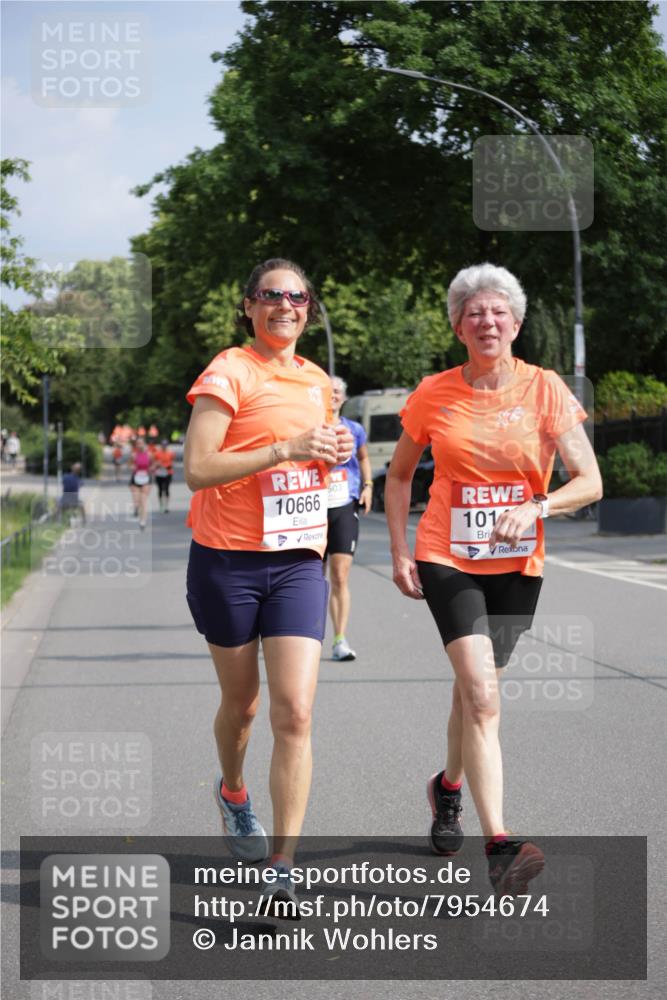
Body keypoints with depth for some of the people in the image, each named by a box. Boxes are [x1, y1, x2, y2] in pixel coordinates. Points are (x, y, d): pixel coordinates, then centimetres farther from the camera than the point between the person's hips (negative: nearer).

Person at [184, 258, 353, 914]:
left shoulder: (316, 380, 12)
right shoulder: (229, 373, -8)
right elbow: (198, 469, -18)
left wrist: (333, 454, 5)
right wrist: (287, 449, -23)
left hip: (298, 563, 4)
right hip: (228, 559, -3)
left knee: (294, 713, -10)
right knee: (241, 701, 13)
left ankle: (283, 869, -8)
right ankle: (232, 791, 46)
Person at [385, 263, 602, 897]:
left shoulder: (545, 389, -3)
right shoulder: (433, 395, -1)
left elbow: (590, 482, -5)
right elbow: (399, 475, 12)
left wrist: (537, 507, -23)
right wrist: (399, 552, 3)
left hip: (517, 565, 2)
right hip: (447, 560, -2)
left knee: (473, 689, 15)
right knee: (482, 694, -18)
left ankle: (448, 786, 47)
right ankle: (499, 849, -26)